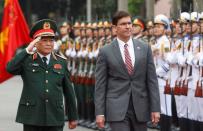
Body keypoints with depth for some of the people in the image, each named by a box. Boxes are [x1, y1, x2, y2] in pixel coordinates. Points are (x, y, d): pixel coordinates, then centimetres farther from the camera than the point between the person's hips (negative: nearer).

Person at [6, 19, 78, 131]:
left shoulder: (61, 62, 10)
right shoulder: (26, 60, 3)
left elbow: (68, 91, 12)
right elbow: (10, 68, -17)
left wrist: (73, 117, 13)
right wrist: (28, 50, -19)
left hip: (55, 119, 2)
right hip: (32, 118, -2)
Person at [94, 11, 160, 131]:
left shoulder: (145, 48, 6)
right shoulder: (105, 52, 0)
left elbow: (152, 80, 5)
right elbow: (100, 85, 0)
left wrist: (155, 108, 0)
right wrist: (100, 112, -5)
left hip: (140, 107, 3)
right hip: (117, 108, -3)